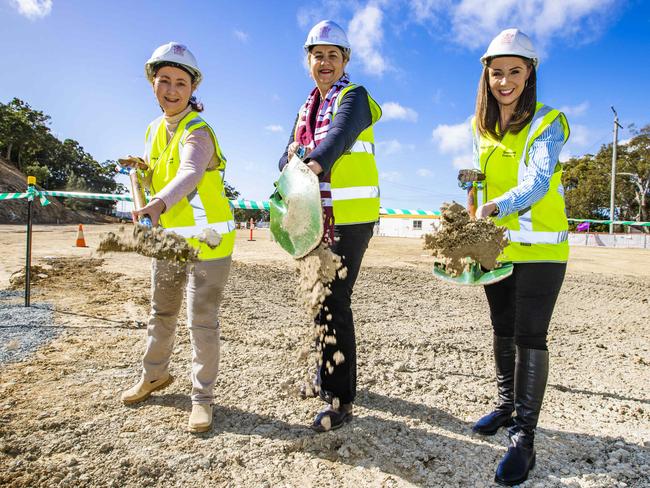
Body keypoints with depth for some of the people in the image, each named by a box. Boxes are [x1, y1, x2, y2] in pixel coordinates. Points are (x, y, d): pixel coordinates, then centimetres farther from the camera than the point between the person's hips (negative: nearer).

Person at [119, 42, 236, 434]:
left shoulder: (197, 131, -18)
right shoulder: (155, 130, 7)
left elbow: (190, 173, -40)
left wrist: (159, 204, -59)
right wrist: (142, 170, -3)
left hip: (206, 240, -7)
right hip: (167, 238, 8)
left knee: (202, 320, -3)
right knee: (161, 313, 21)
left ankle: (203, 396, 13)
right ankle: (155, 374, 42)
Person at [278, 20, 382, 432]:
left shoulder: (353, 96, -5)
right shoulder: (307, 108, 18)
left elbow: (341, 135, -28)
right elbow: (289, 158, 10)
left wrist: (312, 165, -48)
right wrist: (292, 156, -15)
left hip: (351, 215, -8)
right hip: (319, 215, 8)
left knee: (333, 303, -11)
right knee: (323, 297, 17)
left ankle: (341, 400, 1)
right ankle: (330, 373, 36)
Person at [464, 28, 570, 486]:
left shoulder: (548, 122, -10)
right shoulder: (481, 127, 8)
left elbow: (537, 182, -25)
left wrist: (494, 207, -42)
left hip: (539, 247, -5)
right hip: (496, 246, 6)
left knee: (529, 336, -6)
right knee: (503, 331, 15)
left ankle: (524, 437, 5)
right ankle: (507, 405, 34)